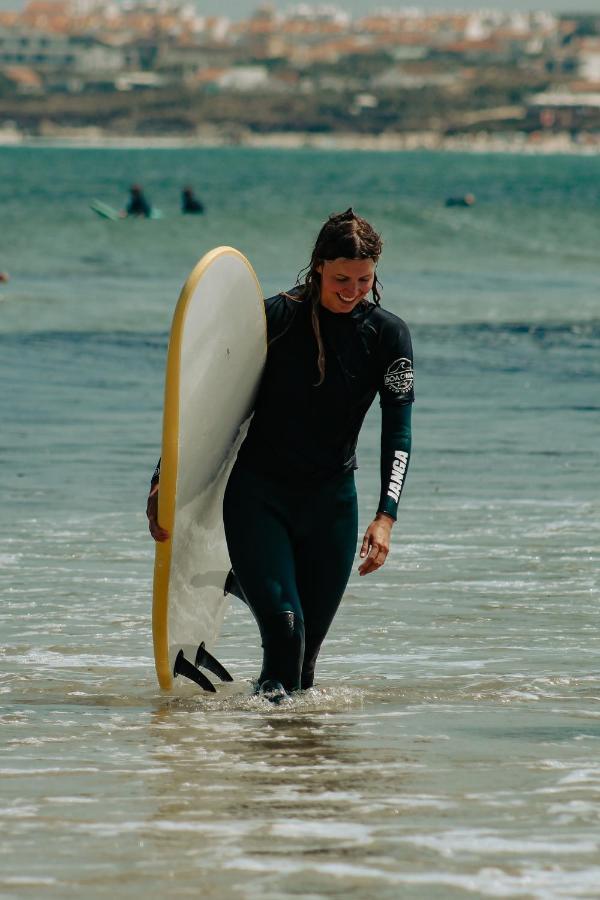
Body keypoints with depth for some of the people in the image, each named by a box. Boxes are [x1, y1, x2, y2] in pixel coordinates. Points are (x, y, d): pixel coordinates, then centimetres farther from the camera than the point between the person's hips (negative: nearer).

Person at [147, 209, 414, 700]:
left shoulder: (388, 334, -3)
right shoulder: (274, 318, -9)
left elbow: (398, 431, -9)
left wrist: (386, 516, -23)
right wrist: (164, 478, -15)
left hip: (331, 498, 3)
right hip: (257, 493, -3)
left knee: (308, 645, 5)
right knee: (284, 625, -20)